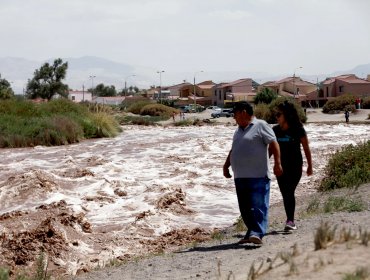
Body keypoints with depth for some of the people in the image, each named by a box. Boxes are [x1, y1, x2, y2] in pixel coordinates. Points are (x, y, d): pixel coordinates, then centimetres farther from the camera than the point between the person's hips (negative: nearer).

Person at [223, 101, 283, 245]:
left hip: (258, 175, -8)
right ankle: (251, 233, 17)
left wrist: (277, 163, -18)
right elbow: (233, 151, 31)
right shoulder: (239, 130, 22)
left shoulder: (260, 125, -2)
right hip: (240, 177, 8)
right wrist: (226, 165, 24)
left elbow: (273, 144, -9)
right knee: (245, 208, 9)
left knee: (259, 205, -12)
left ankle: (257, 233, -17)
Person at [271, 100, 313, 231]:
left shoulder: (298, 129, -9)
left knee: (290, 192, -13)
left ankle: (290, 221, -11)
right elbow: (271, 148, 11)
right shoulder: (275, 130, 4)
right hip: (280, 166, 5)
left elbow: (306, 148, -3)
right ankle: (290, 220, 16)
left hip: (295, 166, -5)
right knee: (285, 194, 7)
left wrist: (310, 165, 0)